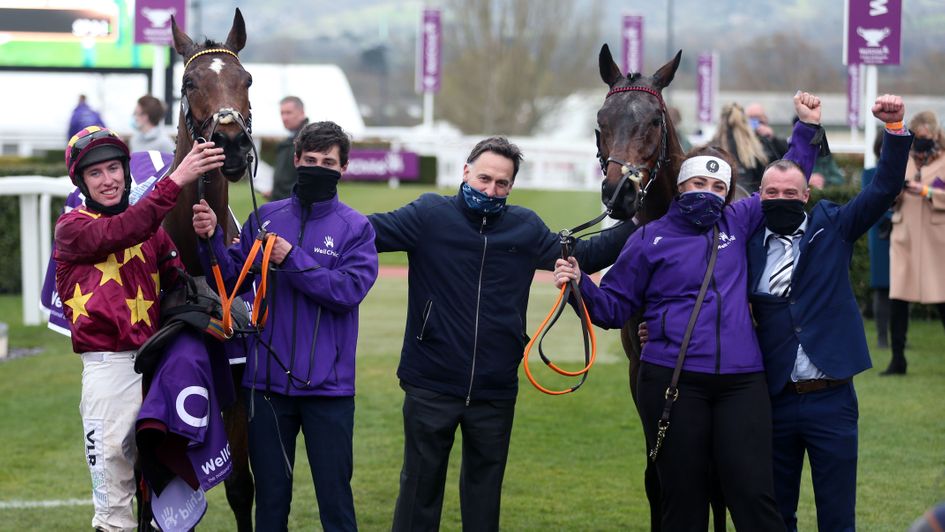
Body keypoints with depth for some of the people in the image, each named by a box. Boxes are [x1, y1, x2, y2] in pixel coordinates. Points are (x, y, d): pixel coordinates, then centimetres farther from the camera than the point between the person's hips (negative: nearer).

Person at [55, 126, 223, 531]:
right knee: (113, 464, -8)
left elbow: (178, 279, 6)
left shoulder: (152, 226, 16)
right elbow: (118, 233, -23)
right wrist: (175, 181, -32)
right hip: (109, 364, -5)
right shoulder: (72, 227, -3)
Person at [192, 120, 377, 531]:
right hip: (267, 381, 3)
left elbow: (349, 290, -15)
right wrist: (212, 239, -14)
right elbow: (232, 278, 3)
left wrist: (292, 260, -19)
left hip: (327, 386, -3)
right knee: (270, 497, 12)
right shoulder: (266, 218, 7)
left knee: (334, 494, 2)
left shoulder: (355, 227, -1)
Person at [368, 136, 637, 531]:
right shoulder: (429, 216, -4)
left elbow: (581, 256, 16)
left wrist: (635, 225, 9)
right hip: (431, 389, -3)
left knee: (485, 494, 14)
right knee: (420, 489, 6)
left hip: (495, 393, 3)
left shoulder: (526, 228, 8)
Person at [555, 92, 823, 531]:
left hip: (740, 382, 2)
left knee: (754, 497, -6)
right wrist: (580, 285, -10)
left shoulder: (738, 223, 13)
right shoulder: (650, 239, 4)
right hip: (673, 383, -2)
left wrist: (808, 128, 24)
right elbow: (614, 308, 7)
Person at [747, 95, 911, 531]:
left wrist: (895, 128, -17)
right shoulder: (750, 245, 4)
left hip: (831, 397, -1)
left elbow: (884, 188, -4)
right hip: (776, 400, 1)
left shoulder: (831, 228, 3)